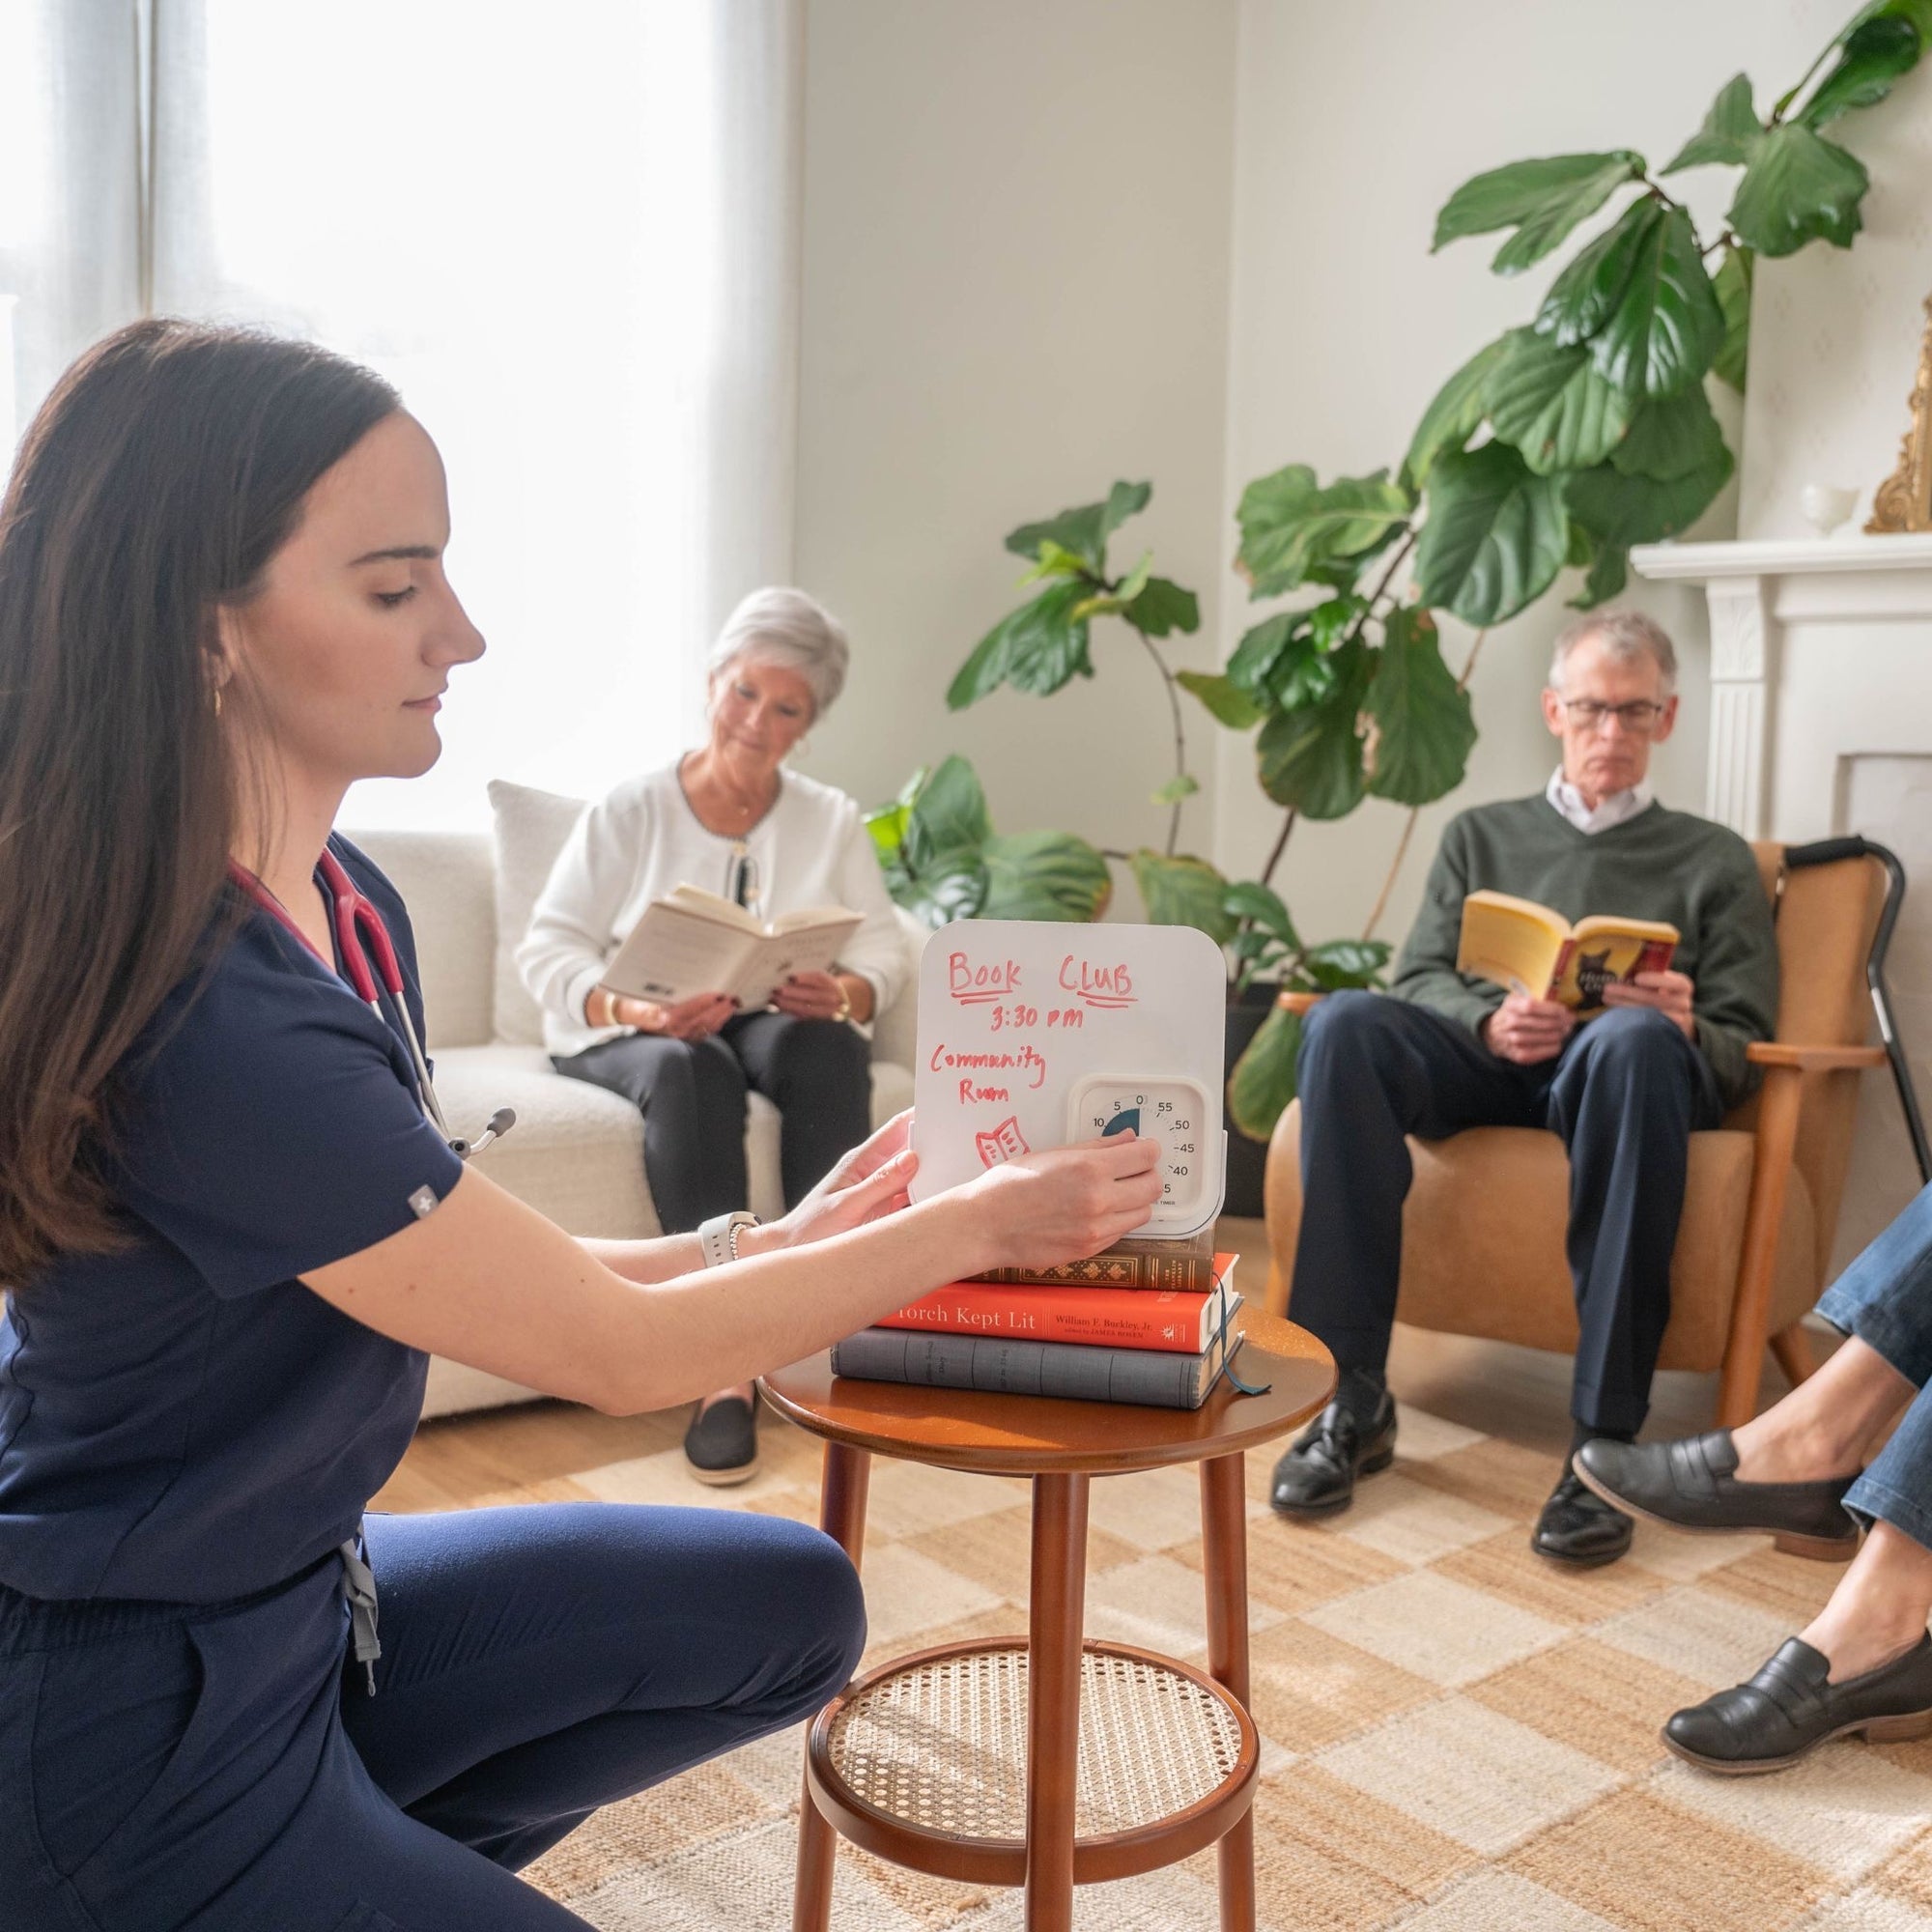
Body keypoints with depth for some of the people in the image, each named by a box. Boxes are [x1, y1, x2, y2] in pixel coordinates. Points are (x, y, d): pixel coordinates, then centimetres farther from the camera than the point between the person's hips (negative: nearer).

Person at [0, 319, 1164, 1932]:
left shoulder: (343, 905, -3)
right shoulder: (203, 1016, -31)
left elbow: (491, 1268, 3)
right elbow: (615, 1354, -21)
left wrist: (773, 1246, 0)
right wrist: (980, 1225, -11)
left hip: (300, 1600, 8)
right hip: (135, 1736, -8)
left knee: (793, 1610, 10)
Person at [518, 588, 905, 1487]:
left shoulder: (833, 820, 10)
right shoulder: (630, 811, 1)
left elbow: (883, 949, 0)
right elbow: (548, 948, -7)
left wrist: (844, 993, -24)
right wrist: (634, 1008, -27)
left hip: (776, 1024, 2)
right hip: (632, 1032, -2)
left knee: (831, 1048, -33)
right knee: (692, 1069, -37)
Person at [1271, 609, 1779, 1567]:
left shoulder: (1716, 861, 21)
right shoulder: (1480, 835, 26)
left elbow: (1743, 1049, 11)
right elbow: (1417, 979, 12)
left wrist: (1684, 1029, -15)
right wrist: (1490, 1020, -12)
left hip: (1612, 1069, -1)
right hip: (1482, 1065, 2)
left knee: (1638, 1039, -39)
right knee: (1345, 1022, -32)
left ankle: (1602, 1441, -38)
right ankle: (1353, 1398, -29)